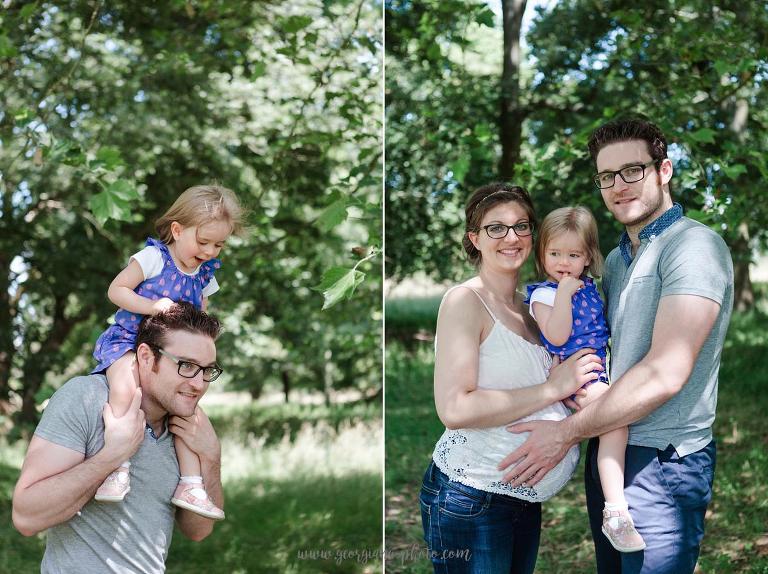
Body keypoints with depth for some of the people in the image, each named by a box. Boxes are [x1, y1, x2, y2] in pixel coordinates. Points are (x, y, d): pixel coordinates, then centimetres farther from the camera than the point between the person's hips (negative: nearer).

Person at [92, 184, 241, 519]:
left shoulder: (205, 276, 11)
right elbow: (116, 290, -10)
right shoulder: (153, 257, -8)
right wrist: (152, 306, -23)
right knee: (124, 388, -34)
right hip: (128, 341, -6)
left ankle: (190, 483, -2)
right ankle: (118, 467, -30)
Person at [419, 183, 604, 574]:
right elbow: (454, 409, -23)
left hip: (525, 497, 8)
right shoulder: (465, 300, -12)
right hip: (469, 499, -8)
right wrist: (552, 389, -18)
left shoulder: (528, 305, 12)